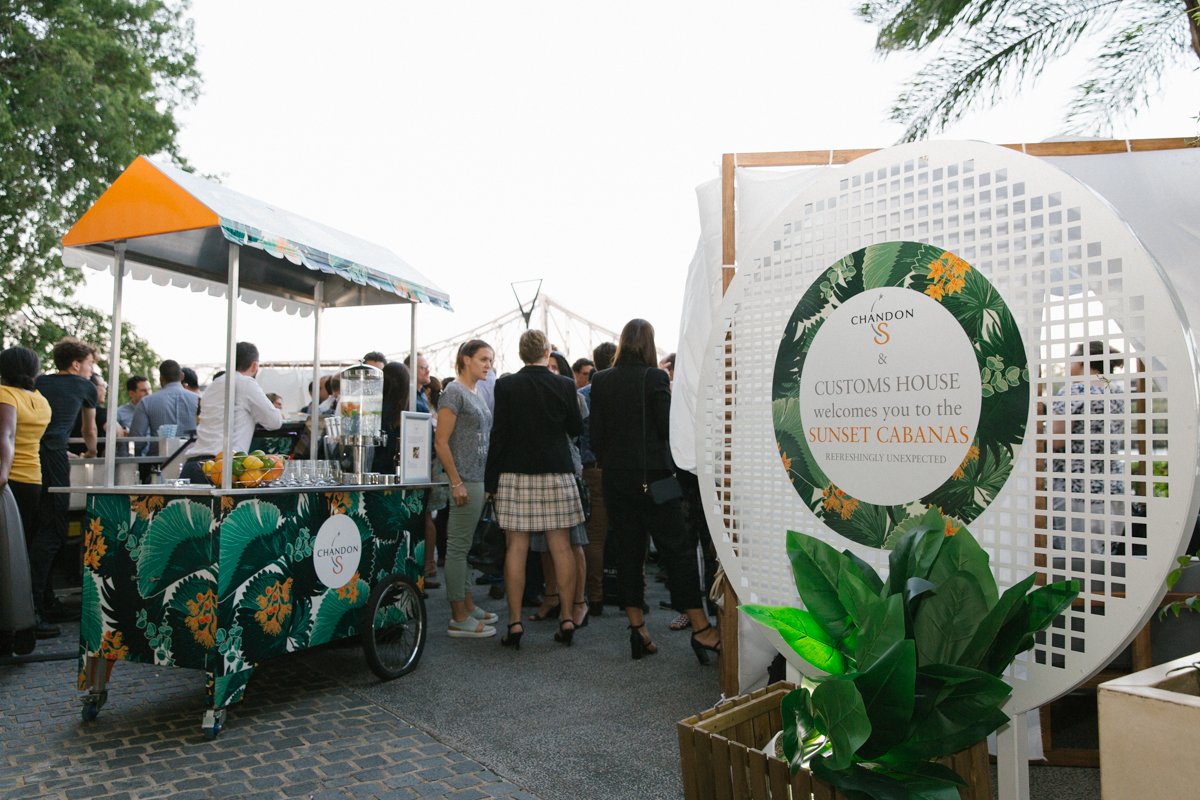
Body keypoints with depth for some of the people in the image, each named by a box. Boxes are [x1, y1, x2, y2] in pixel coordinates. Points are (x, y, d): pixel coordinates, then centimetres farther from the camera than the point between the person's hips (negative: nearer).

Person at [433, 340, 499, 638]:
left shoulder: (476, 394, 16)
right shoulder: (454, 392, -10)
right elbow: (441, 442, -16)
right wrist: (456, 482, -19)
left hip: (478, 479, 9)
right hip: (465, 481, -9)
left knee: (463, 546, 15)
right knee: (458, 546, -3)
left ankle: (468, 606, 23)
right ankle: (459, 619, 3)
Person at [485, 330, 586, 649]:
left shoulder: (506, 385, -4)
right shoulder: (564, 385, -1)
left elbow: (499, 434, -5)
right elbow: (576, 428, 10)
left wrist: (491, 480, 1)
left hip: (515, 475, -1)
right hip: (557, 473, 1)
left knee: (516, 547, 3)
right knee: (561, 547, 7)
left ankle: (515, 623, 6)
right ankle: (567, 618, 11)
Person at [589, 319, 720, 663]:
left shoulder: (601, 381, 3)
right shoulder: (655, 378, -9)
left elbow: (595, 436, 3)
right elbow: (668, 429, -10)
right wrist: (670, 398, 7)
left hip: (615, 477, 4)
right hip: (652, 476, -4)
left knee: (626, 551, 10)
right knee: (678, 548, 2)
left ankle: (637, 630, 14)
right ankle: (700, 628, 3)